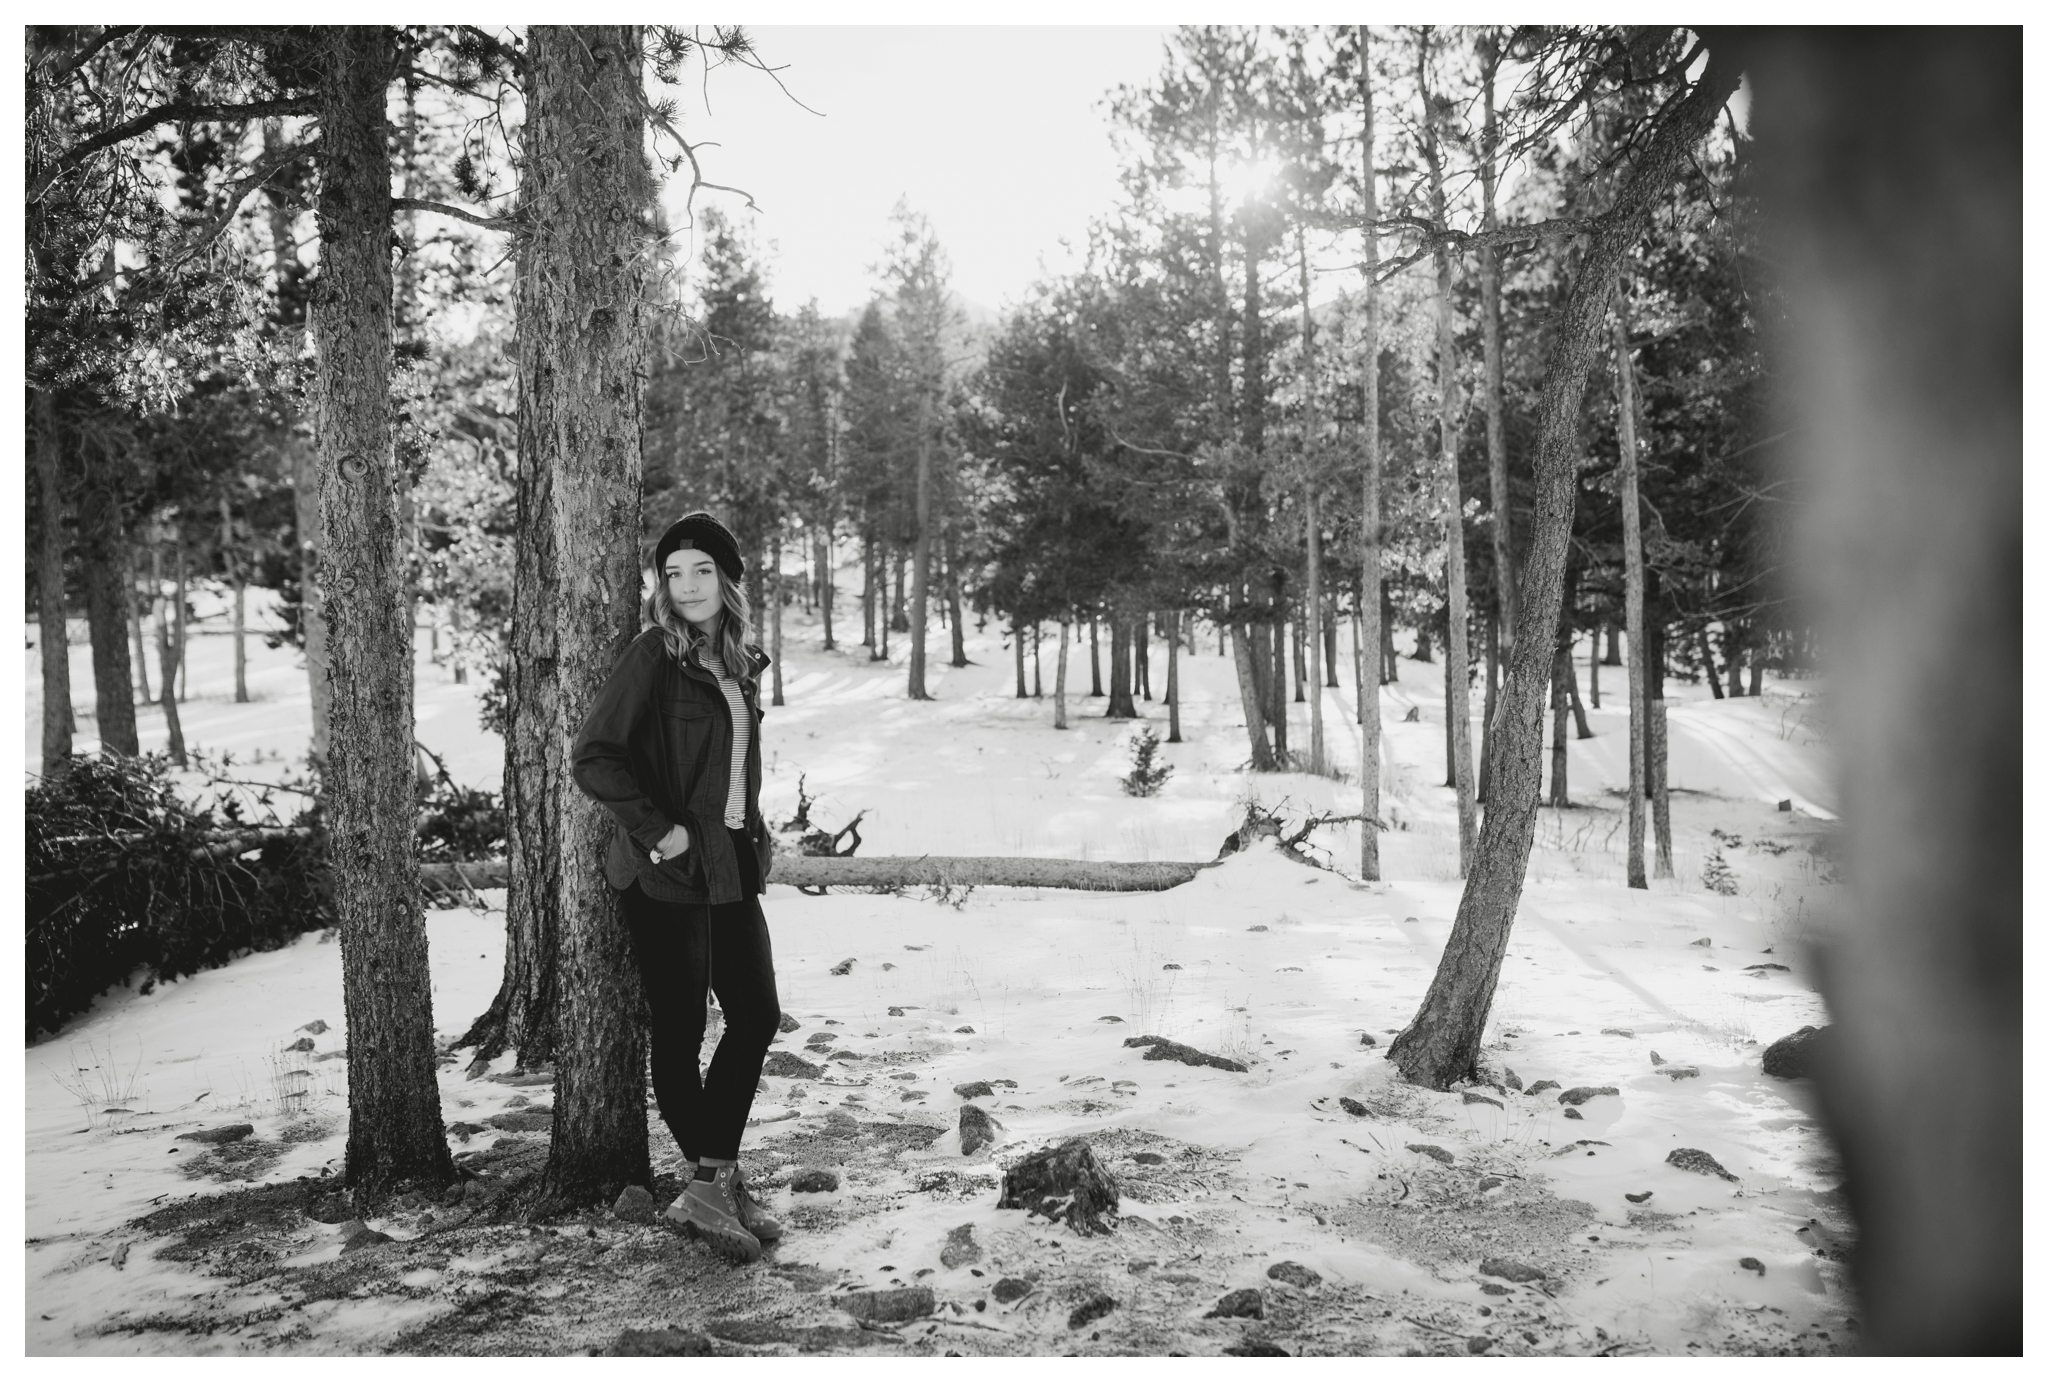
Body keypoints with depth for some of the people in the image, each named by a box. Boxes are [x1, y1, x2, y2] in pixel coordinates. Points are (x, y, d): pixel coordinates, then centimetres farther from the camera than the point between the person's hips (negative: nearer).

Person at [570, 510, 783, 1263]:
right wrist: (658, 830, -17)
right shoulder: (653, 656, -11)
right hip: (667, 874, -8)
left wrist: (752, 834, 14)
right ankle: (713, 1182, 17)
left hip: (732, 868, 8)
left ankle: (714, 1179, 22)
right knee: (679, 1031, 3)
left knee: (757, 1017, 9)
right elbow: (593, 757, -17)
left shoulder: (740, 662, 11)